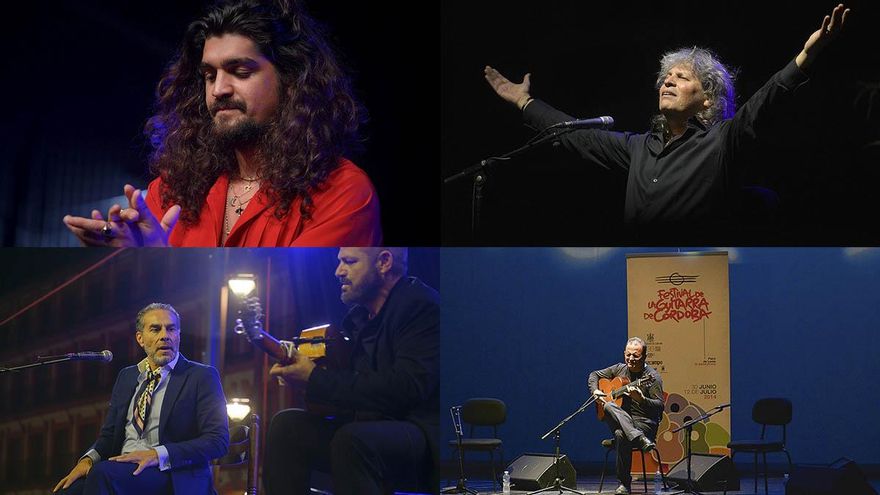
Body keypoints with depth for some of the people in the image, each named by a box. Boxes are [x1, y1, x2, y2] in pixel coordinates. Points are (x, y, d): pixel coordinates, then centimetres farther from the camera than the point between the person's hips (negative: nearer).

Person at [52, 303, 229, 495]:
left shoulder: (202, 377, 2)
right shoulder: (126, 376, 21)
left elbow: (218, 440, -7)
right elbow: (109, 434, 20)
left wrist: (158, 454, -19)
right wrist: (89, 459, -4)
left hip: (173, 477, -4)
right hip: (122, 469, 4)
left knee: (103, 472, -31)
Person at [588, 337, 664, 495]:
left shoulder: (652, 376, -4)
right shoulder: (619, 369, 12)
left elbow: (660, 407, -12)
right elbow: (594, 375, 25)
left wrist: (641, 399, -30)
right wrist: (595, 391, 4)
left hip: (644, 422, -5)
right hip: (620, 420, 5)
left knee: (621, 434, -38)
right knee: (609, 407, -31)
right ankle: (639, 439, -45)